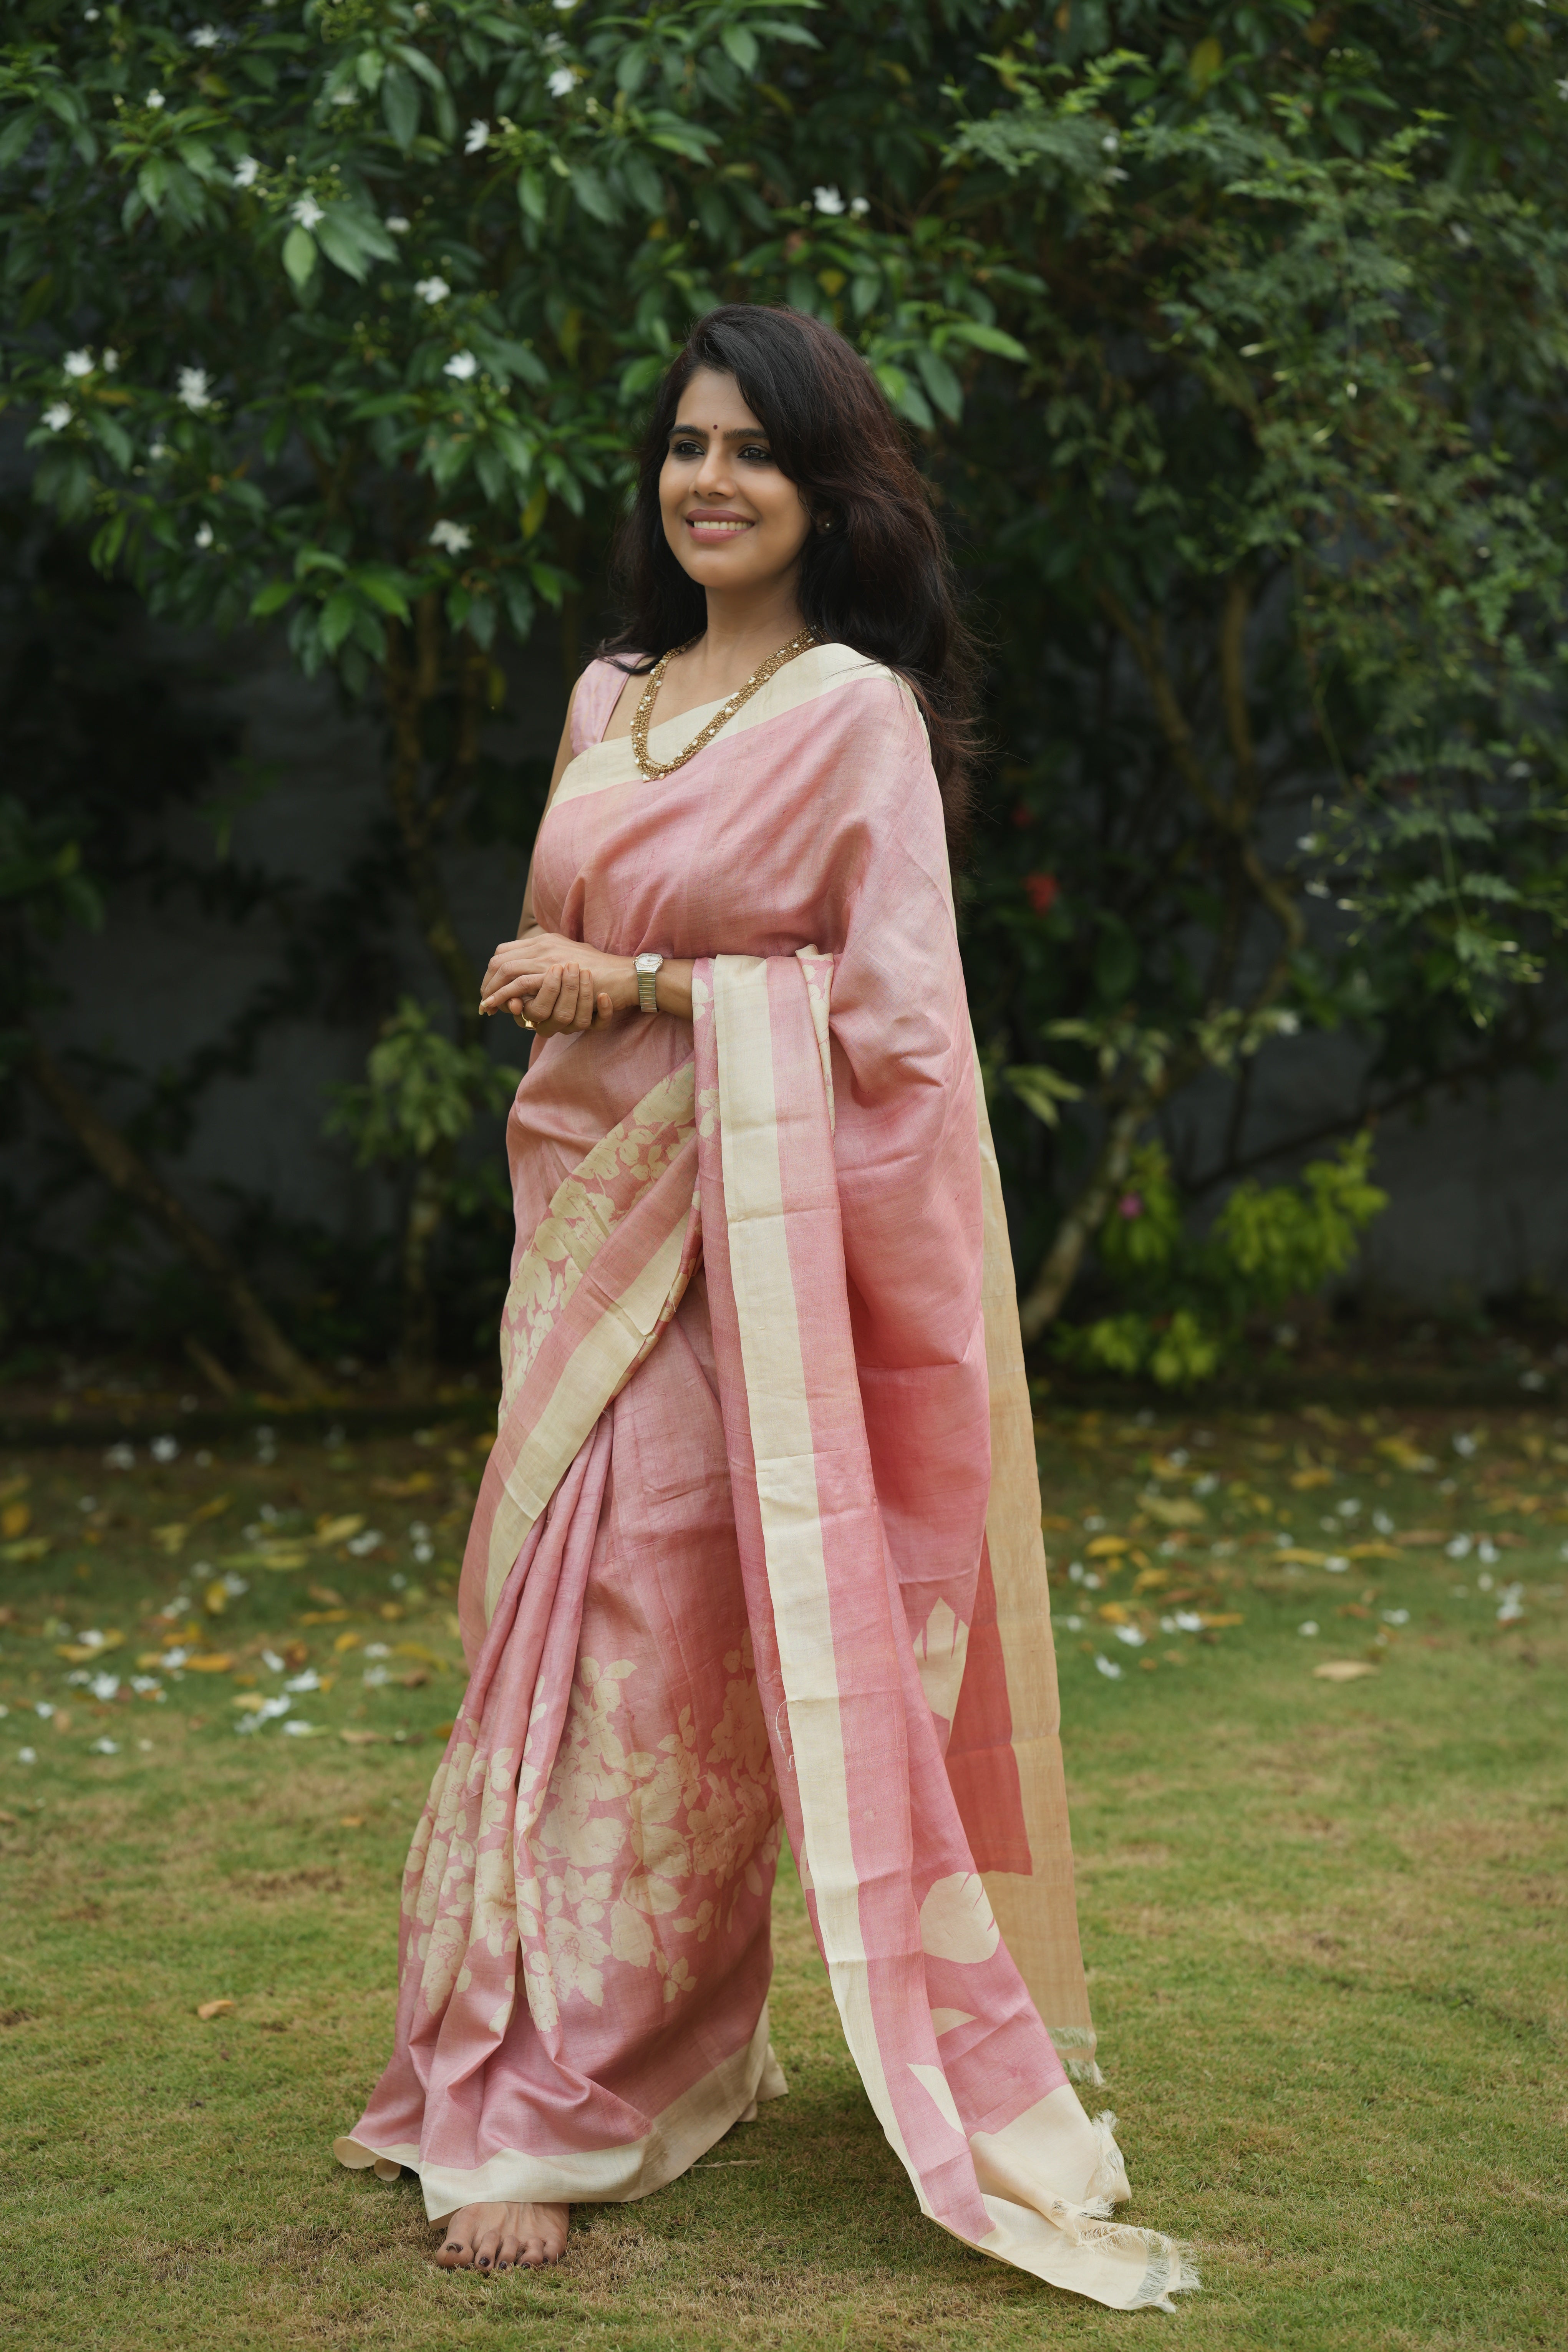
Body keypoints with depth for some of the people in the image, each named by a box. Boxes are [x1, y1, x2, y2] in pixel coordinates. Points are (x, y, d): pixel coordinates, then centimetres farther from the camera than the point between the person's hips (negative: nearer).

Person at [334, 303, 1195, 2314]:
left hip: (745, 1240, -6)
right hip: (586, 1218, 6)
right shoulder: (607, 699, 14)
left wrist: (631, 988, -13)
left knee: (658, 1658, -6)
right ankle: (524, 2089, 14)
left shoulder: (859, 713, -6)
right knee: (547, 1637, 5)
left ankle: (556, 2104, 0)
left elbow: (892, 1014, -12)